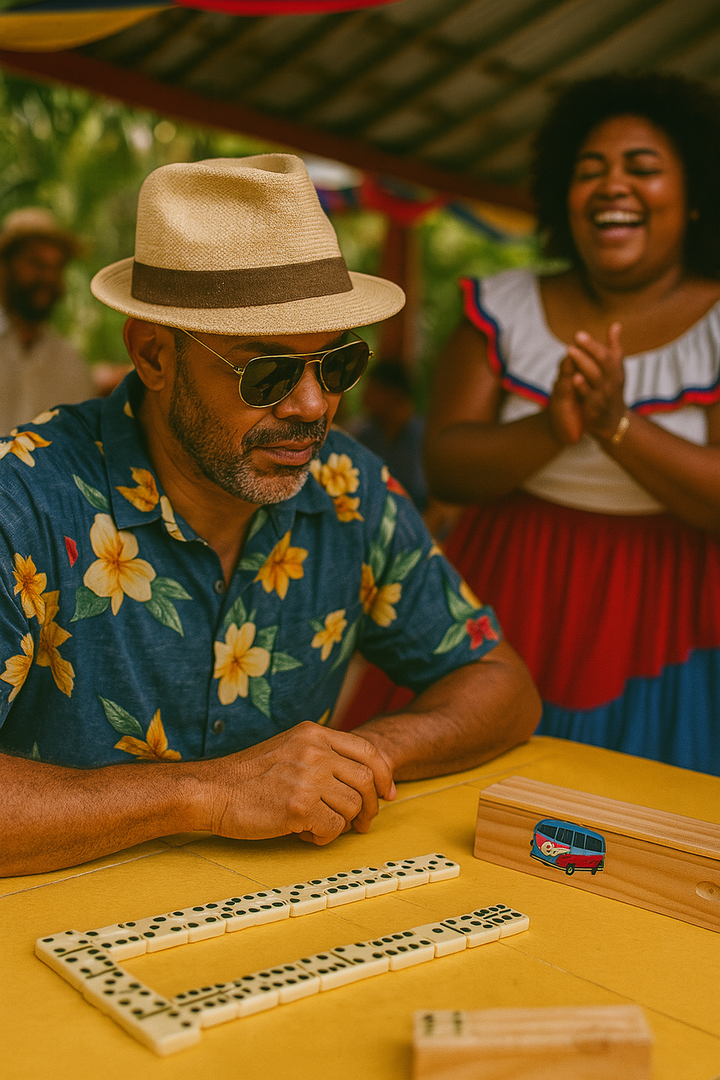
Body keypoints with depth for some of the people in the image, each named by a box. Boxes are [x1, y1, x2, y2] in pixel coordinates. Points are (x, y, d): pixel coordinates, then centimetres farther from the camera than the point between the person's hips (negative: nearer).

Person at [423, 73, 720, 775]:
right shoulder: (503, 307, 5)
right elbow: (444, 467, -4)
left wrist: (617, 425, -24)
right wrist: (551, 430, -21)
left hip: (661, 631, -1)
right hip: (509, 609, 2)